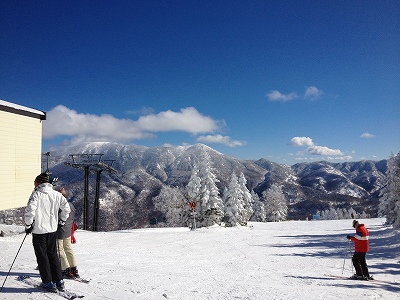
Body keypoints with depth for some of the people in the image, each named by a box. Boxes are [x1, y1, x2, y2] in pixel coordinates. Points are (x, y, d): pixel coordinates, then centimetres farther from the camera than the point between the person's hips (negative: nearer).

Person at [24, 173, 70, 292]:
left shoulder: (36, 194, -11)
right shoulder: (56, 194, 2)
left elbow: (30, 211, -20)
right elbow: (66, 208, 3)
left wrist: (28, 225, -5)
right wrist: (61, 222, 15)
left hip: (39, 230, -5)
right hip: (53, 229, 5)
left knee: (42, 256, 7)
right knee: (53, 254, 15)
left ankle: (49, 283, 11)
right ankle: (59, 282, 17)